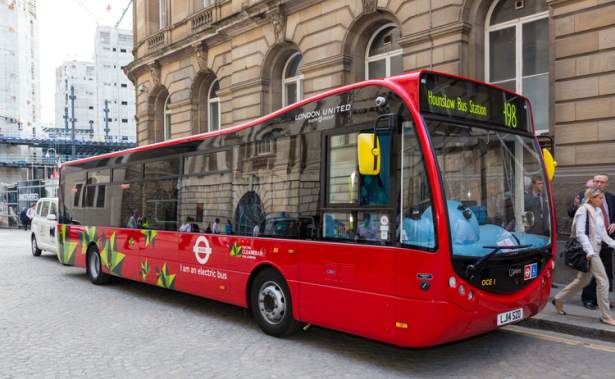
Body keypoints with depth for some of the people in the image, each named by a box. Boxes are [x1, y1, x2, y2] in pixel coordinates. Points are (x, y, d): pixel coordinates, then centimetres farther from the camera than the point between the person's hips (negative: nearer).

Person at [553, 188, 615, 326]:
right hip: (589, 250, -9)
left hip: (595, 249, 9)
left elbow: (602, 233, 18)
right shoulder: (584, 211, -13)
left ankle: (558, 300, 29)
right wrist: (589, 251, -22)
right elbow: (580, 233, -18)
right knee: (603, 281, -7)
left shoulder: (598, 211, 13)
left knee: (583, 280, 16)